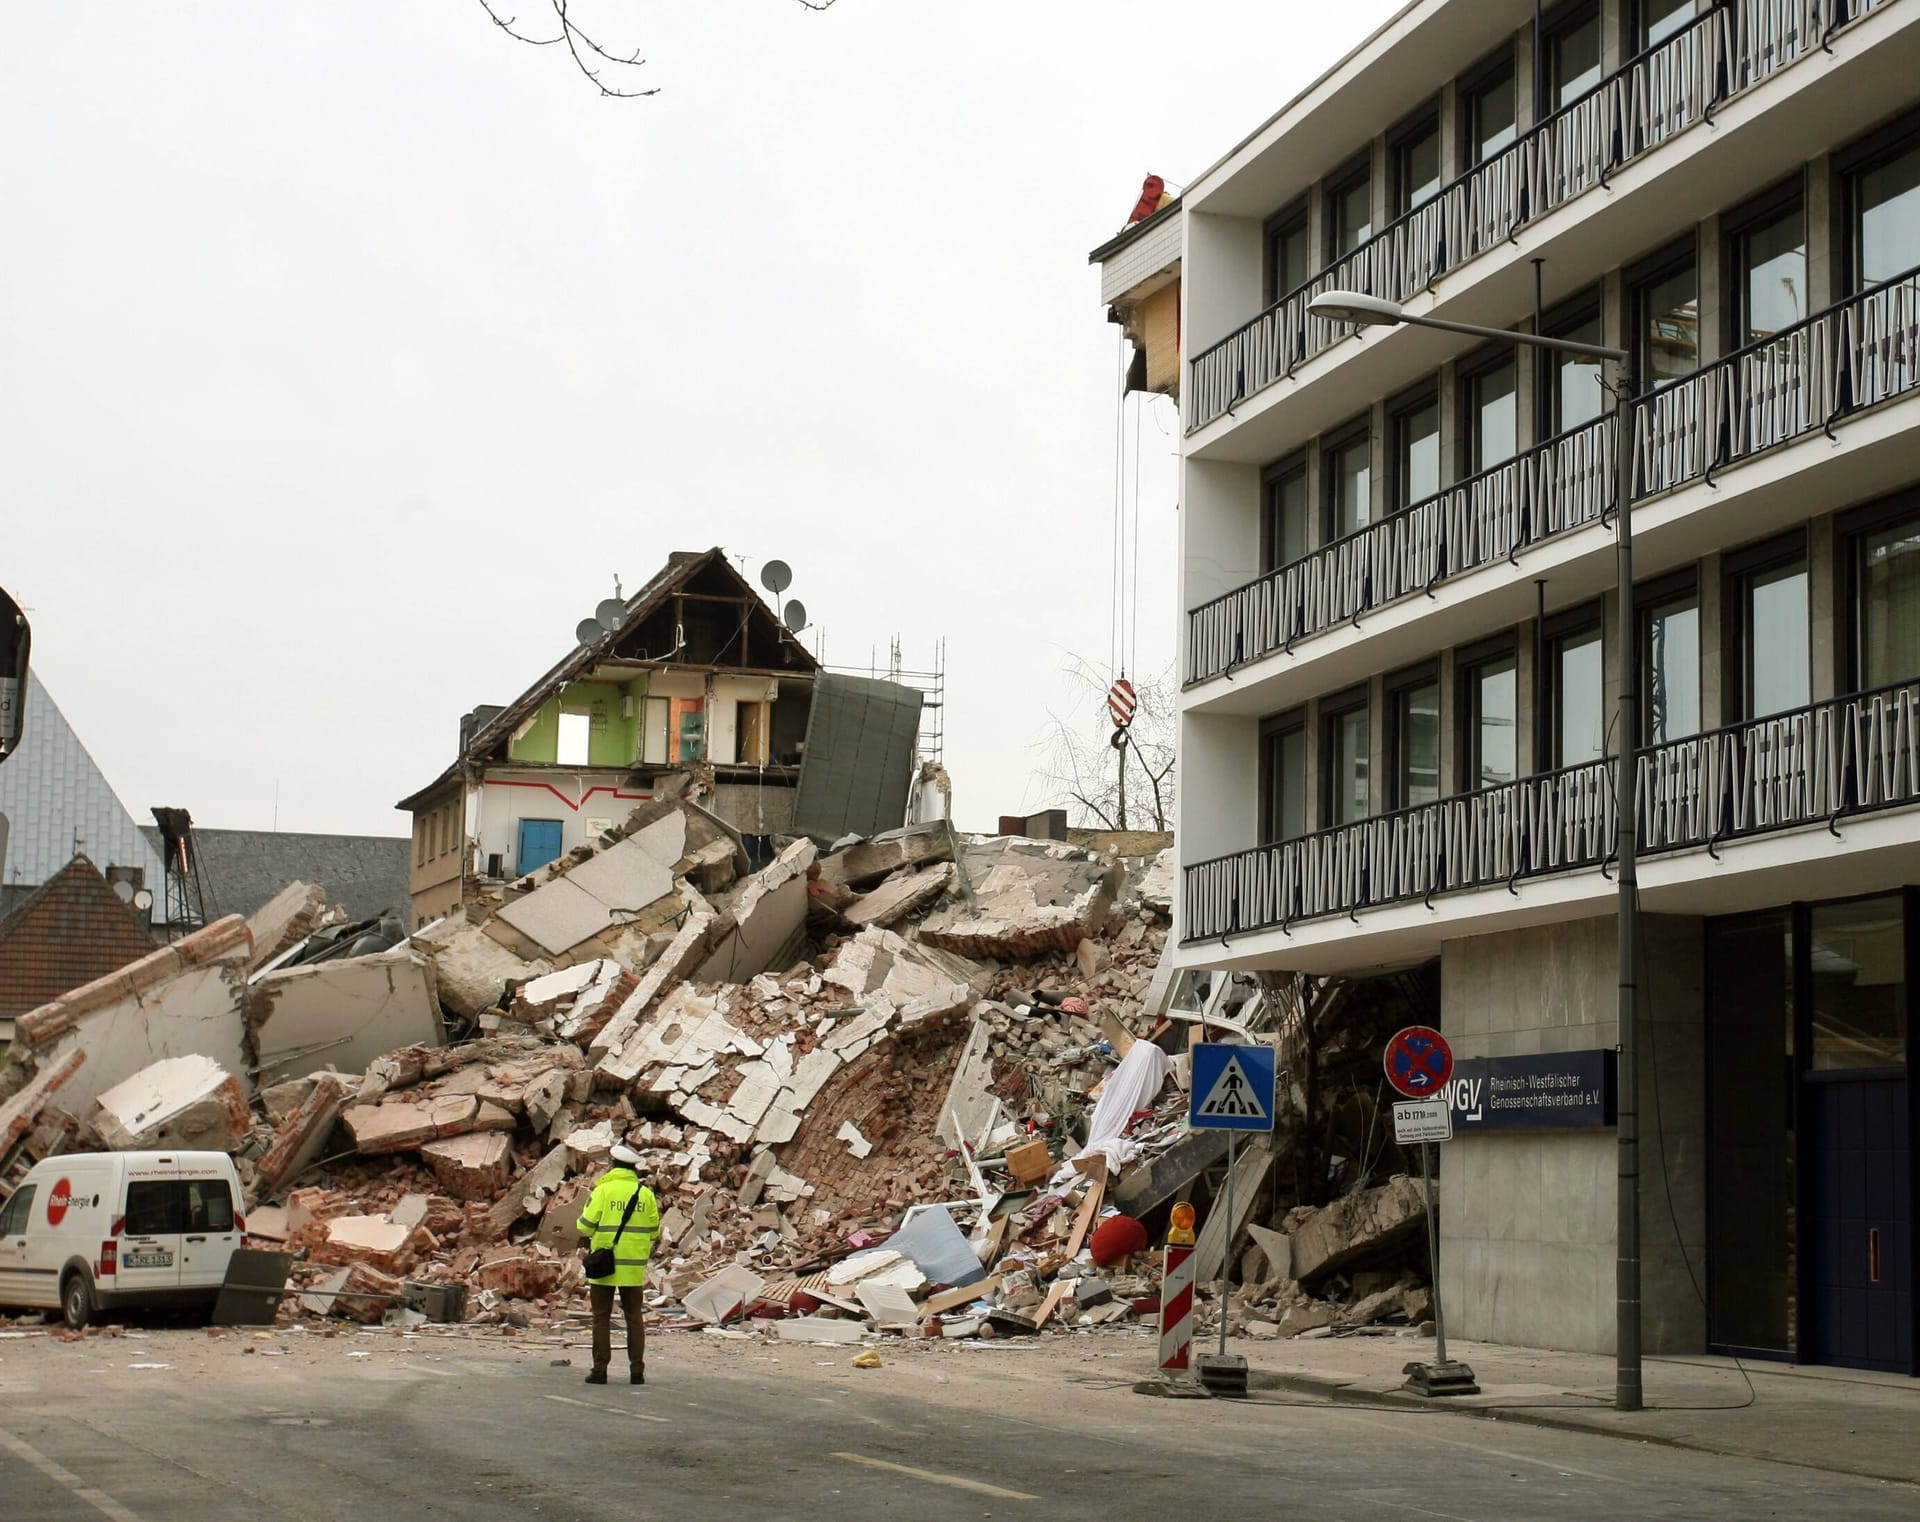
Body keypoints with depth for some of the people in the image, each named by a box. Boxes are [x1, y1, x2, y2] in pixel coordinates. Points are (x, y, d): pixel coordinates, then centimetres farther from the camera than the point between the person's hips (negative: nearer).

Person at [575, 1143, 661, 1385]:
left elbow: (585, 1226, -8)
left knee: (601, 1317, 4)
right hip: (634, 1266, 3)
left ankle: (600, 1369, 1)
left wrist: (585, 1240, 13)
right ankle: (637, 1370, 5)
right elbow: (654, 1230, 6)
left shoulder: (603, 1190, -7)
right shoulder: (646, 1194, 2)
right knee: (634, 1317, 9)